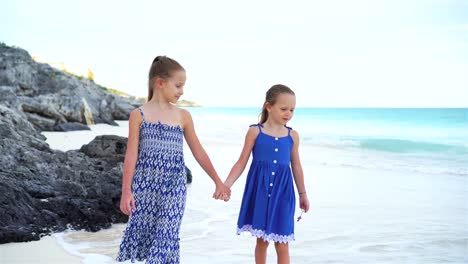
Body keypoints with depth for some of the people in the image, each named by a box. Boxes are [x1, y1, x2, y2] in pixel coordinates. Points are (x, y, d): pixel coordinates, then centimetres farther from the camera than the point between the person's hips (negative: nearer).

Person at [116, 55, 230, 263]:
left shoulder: (183, 116, 6)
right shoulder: (139, 115, -1)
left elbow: (198, 152, 11)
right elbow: (131, 155, -2)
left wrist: (218, 182, 13)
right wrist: (126, 191, -6)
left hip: (173, 187, 1)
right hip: (144, 186, -1)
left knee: (167, 236, -2)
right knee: (139, 231, 5)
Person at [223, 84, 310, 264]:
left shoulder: (292, 135, 4)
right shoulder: (255, 131, -3)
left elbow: (296, 166, 13)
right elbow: (242, 162, -2)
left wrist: (302, 194, 17)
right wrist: (226, 185, -11)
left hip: (282, 192, 1)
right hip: (260, 191, -1)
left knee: (282, 244, 3)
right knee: (262, 240, 10)